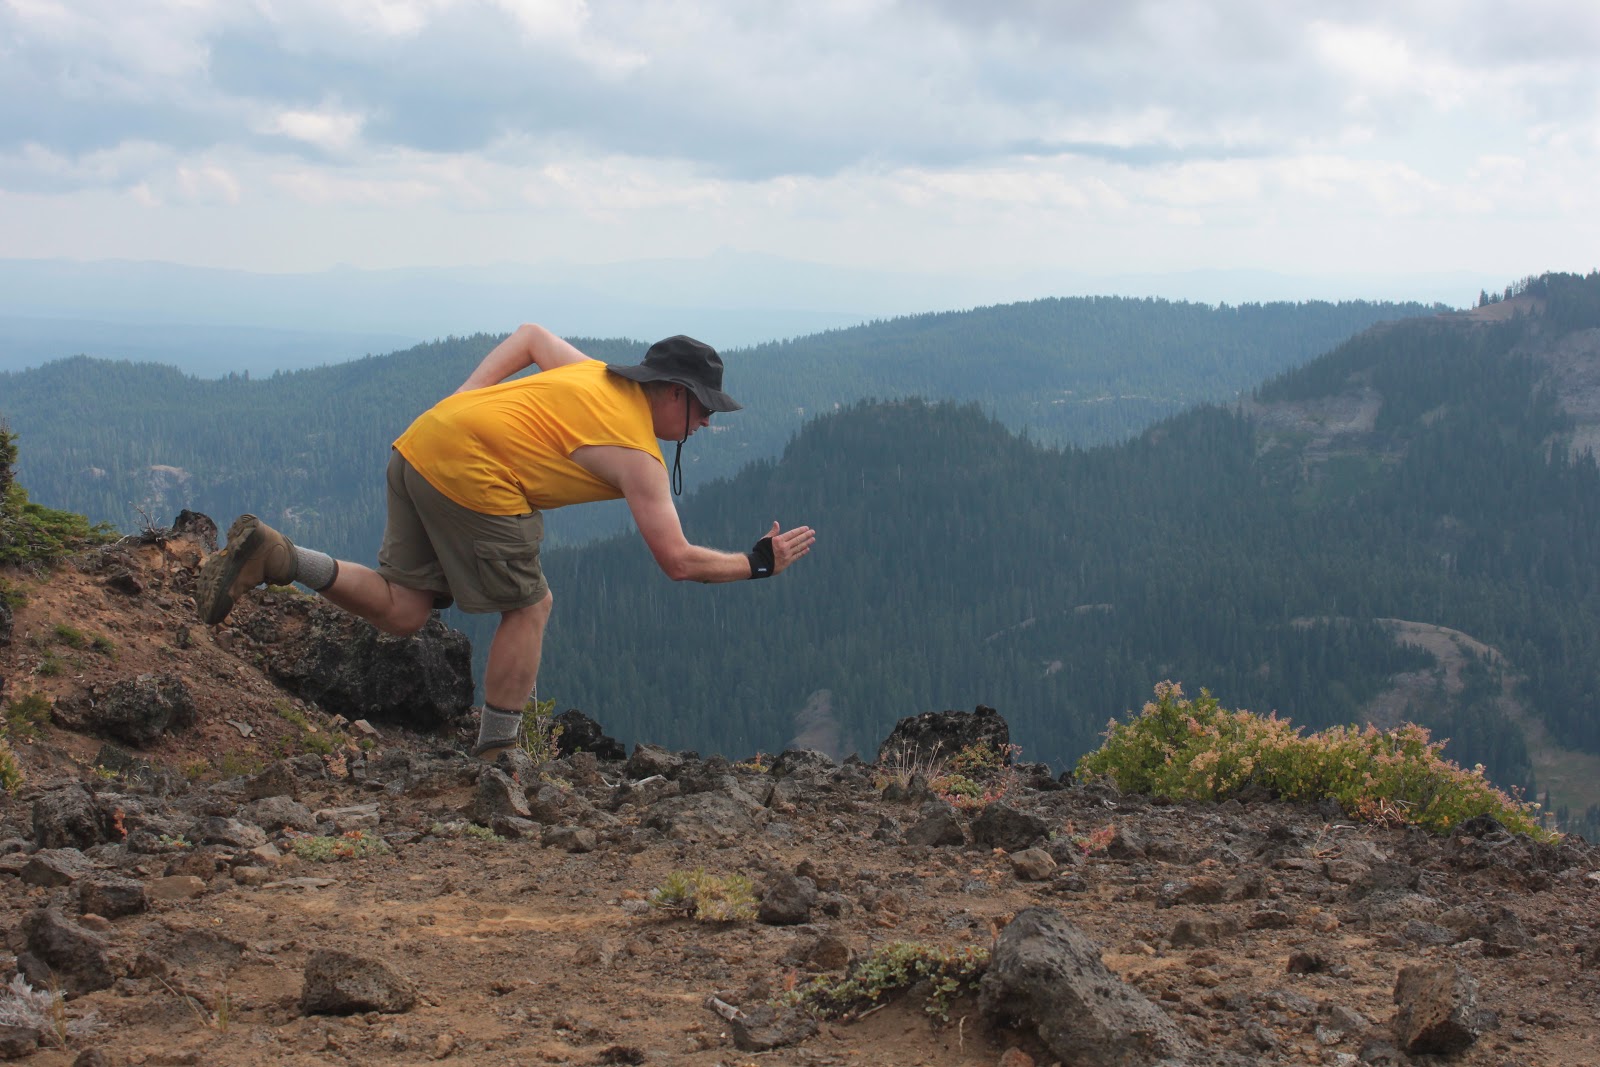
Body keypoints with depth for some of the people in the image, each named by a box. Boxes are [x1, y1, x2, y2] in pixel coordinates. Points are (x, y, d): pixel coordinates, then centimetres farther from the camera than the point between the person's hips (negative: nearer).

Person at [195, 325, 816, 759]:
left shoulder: (597, 376, 20)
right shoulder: (639, 456, -3)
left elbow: (531, 336, 32)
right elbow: (678, 562, -5)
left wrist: (463, 404, 23)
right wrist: (758, 564, 9)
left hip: (419, 444, 8)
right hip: (470, 473, -8)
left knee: (401, 611, 12)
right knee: (528, 608, 8)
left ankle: (274, 556, -3)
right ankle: (496, 757, 12)